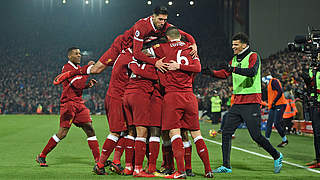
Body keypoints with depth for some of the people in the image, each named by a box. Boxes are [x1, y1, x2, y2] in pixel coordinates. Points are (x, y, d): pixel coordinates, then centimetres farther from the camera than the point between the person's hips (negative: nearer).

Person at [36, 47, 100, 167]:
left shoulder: (78, 67, 17)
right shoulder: (66, 68, -11)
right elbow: (78, 84, -22)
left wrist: (88, 84, 6)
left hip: (79, 103, 8)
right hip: (68, 104, -8)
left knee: (90, 129, 0)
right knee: (63, 133, -8)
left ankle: (98, 159, 1)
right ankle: (42, 156, 6)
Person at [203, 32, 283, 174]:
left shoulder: (253, 56, -7)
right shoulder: (234, 59, 16)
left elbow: (252, 71, -25)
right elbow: (225, 74, 20)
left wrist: (234, 69, -35)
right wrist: (211, 73, 1)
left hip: (251, 103, -7)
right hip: (237, 102, 7)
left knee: (256, 136, -8)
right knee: (226, 132, -1)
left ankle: (277, 156, 14)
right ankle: (226, 166, 3)